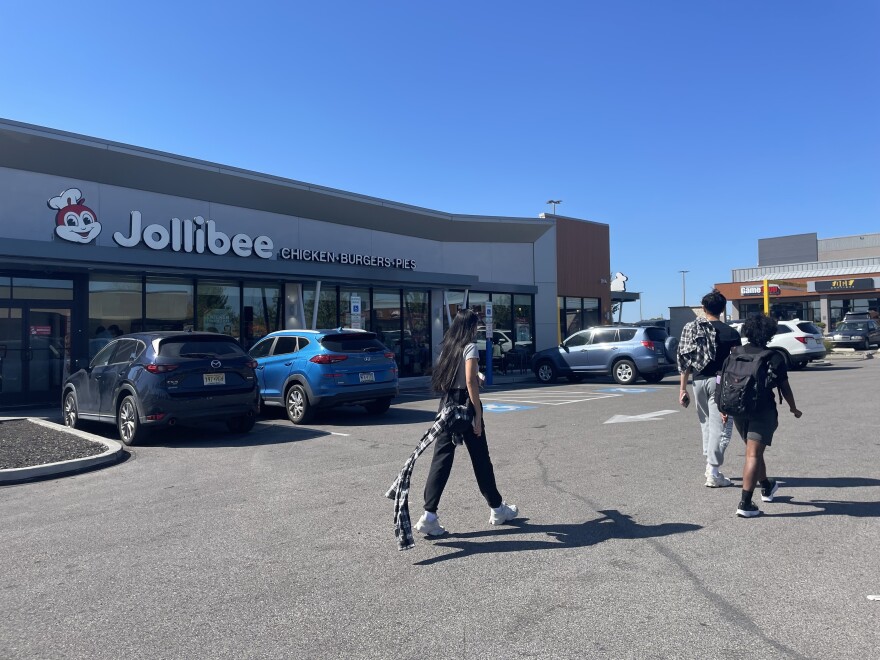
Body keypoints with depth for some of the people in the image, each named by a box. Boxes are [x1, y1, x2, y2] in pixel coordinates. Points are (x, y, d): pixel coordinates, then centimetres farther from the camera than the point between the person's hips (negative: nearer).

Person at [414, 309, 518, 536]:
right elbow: (471, 382, -17)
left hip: (447, 407, 6)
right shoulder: (469, 347, -9)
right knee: (480, 459, 8)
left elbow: (440, 381, 10)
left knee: (442, 458, 2)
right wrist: (478, 415, -15)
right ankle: (497, 509, 24)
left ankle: (429, 515, -4)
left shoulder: (447, 348, 11)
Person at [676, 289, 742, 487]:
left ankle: (710, 465, 25)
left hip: (699, 381, 4)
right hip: (719, 381, -4)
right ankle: (713, 473, -4)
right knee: (720, 427, 0)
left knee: (706, 424, 19)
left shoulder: (691, 328, 3)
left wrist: (682, 389, 4)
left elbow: (683, 360, 0)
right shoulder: (730, 333, -6)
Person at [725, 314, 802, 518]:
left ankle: (766, 487, 44)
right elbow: (785, 387, 3)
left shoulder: (736, 353, 4)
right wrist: (794, 409, 19)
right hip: (763, 411, -4)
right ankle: (745, 504, -13)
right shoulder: (775, 358, -3)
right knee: (753, 455, -8)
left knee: (754, 451, 23)